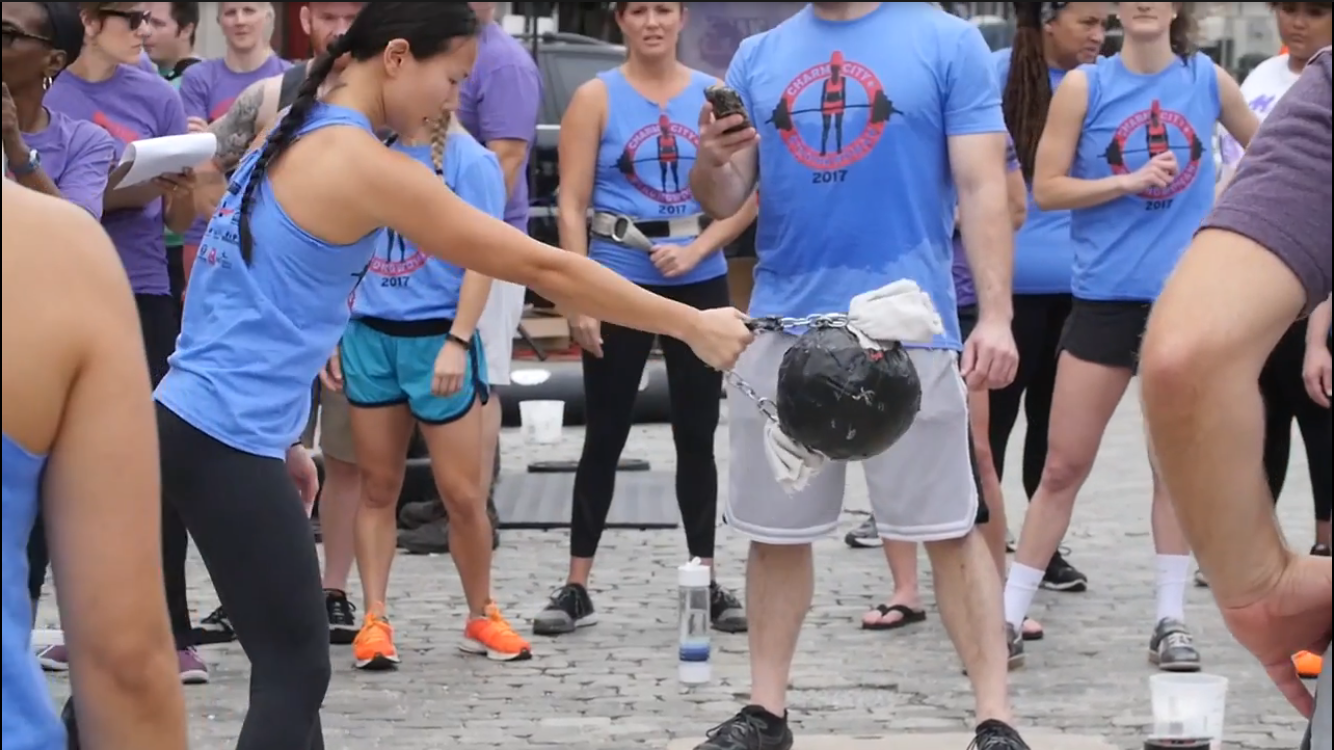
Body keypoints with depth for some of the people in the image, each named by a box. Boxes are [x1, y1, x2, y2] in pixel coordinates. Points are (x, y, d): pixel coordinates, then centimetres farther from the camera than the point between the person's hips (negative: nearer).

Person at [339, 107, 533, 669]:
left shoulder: (469, 160, -6)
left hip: (437, 338, -4)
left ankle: (481, 617, 17)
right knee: (378, 487, 7)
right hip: (370, 334, 4)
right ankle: (374, 620, 11)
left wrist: (457, 342, -16)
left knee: (462, 493, 1)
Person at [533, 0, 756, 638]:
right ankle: (576, 587, 7)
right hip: (618, 284, -2)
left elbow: (747, 195, 3)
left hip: (700, 285, 2)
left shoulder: (714, 95, 5)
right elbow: (572, 206, -4)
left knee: (697, 436, 8)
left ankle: (707, 583, 15)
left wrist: (696, 251, -11)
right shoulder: (596, 98, 0)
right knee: (605, 435, 2)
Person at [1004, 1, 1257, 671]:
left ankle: (1171, 620, 14)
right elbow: (1045, 189, -5)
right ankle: (1009, 614, 8)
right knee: (1064, 465, 0)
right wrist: (1129, 181, -15)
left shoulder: (1209, 81, 5)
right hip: (1105, 296, -2)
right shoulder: (1085, 86, -2)